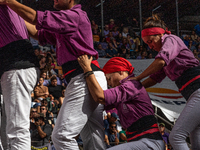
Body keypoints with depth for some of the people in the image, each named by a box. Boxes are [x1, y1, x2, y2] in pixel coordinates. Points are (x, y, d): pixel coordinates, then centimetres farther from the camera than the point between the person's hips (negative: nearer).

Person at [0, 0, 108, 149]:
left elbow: (36, 18, -13)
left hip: (84, 78, -11)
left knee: (62, 136, -14)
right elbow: (38, 33, 26)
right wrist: (14, 13, 19)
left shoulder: (75, 15, -7)